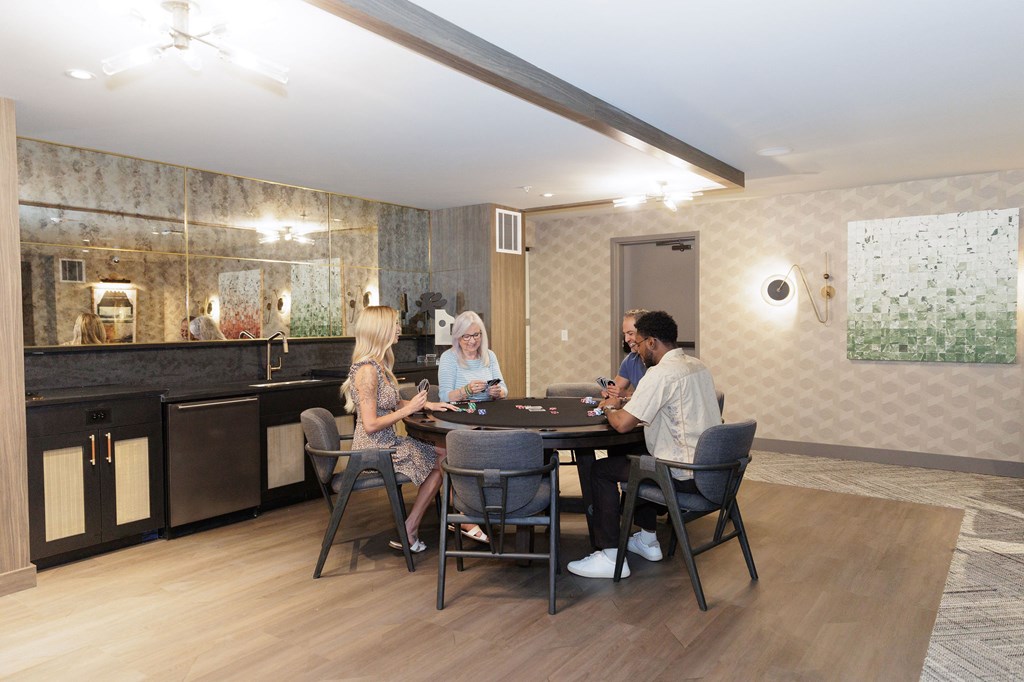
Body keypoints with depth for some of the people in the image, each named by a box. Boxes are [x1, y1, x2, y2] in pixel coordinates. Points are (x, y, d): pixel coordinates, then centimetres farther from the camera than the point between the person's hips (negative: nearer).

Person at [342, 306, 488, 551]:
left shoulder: (378, 365, 8)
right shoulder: (367, 370, -23)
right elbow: (371, 425, -25)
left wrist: (425, 404, 6)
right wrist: (409, 409, -18)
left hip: (386, 444, 9)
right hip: (374, 451, -9)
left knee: (443, 455, 6)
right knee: (442, 462, 2)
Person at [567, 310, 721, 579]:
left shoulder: (661, 373, -19)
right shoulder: (698, 365, 10)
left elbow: (622, 424, -21)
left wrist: (610, 407, 1)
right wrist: (627, 403, 13)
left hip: (685, 476, -9)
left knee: (601, 471, 2)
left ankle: (610, 557, 5)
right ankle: (647, 540, 35)